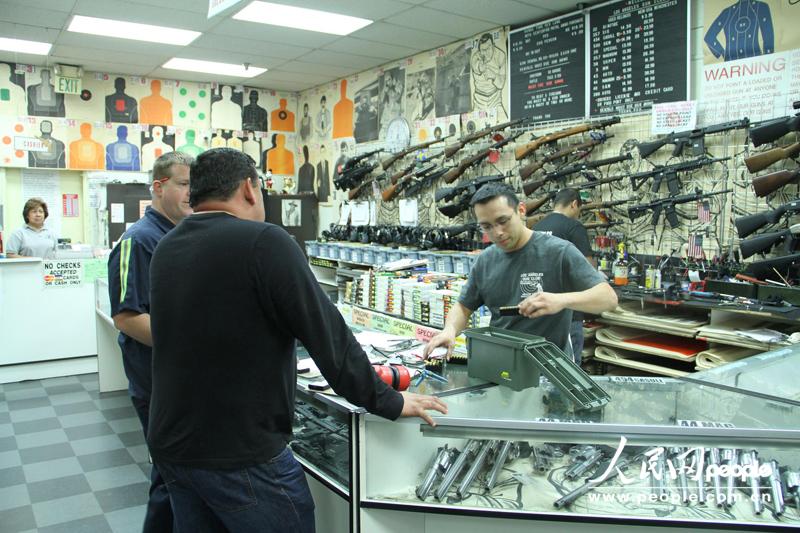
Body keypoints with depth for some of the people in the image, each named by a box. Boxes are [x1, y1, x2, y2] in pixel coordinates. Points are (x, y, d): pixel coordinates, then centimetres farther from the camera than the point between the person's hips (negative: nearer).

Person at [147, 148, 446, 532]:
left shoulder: (165, 250, 5)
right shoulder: (263, 242, -17)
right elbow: (326, 332, -18)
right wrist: (388, 403, -8)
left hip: (170, 445, 8)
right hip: (241, 455, -7)